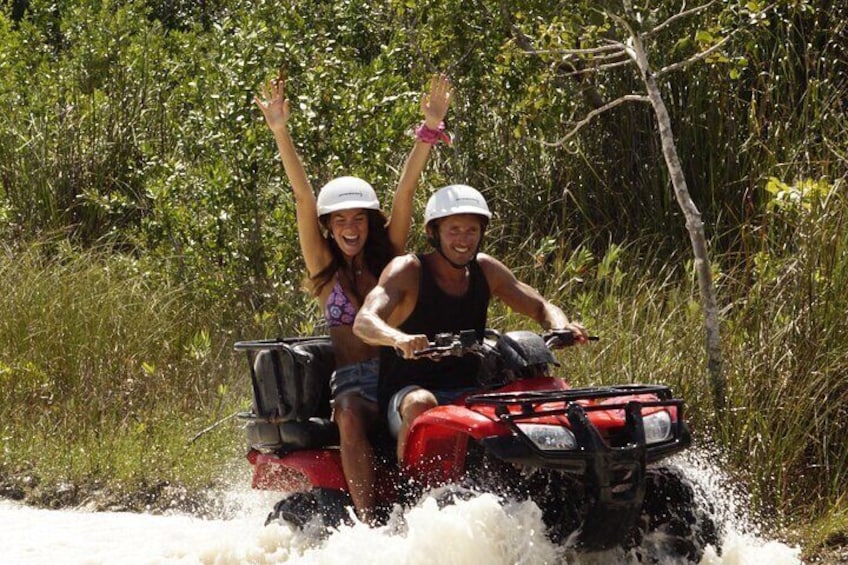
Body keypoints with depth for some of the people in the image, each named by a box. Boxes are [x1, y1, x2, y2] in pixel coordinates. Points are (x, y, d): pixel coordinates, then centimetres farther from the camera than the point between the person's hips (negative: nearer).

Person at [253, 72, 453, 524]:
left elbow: (406, 190, 4)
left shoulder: (388, 257, 13)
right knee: (352, 416, -35)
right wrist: (281, 134, -13)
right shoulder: (324, 266, 9)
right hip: (352, 383, -2)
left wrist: (431, 128, -4)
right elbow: (304, 199, -2)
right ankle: (368, 523, -42)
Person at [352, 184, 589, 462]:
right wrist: (400, 339, -48)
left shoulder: (485, 270, 8)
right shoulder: (407, 270, -9)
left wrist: (562, 328, -13)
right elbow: (364, 322, -24)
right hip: (407, 394, -5)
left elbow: (542, 308, 13)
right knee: (421, 404, -40)